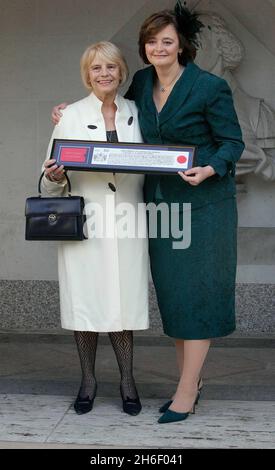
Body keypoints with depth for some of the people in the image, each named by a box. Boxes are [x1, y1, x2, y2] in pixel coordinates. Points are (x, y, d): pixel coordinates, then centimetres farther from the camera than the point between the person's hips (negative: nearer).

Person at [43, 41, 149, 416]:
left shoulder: (135, 113, 11)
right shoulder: (72, 116, 4)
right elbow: (51, 182, 5)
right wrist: (54, 177, -17)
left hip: (126, 223, 1)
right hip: (84, 222, -1)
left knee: (124, 300, 1)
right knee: (85, 298, 2)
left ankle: (127, 380, 14)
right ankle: (88, 380, 18)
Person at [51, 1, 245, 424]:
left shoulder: (209, 87, -10)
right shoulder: (142, 83, 7)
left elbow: (233, 143, -6)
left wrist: (209, 170, -25)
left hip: (202, 202, -6)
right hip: (160, 202, 6)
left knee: (197, 291, -2)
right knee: (171, 293, 11)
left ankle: (185, 394, 5)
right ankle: (190, 381, 24)